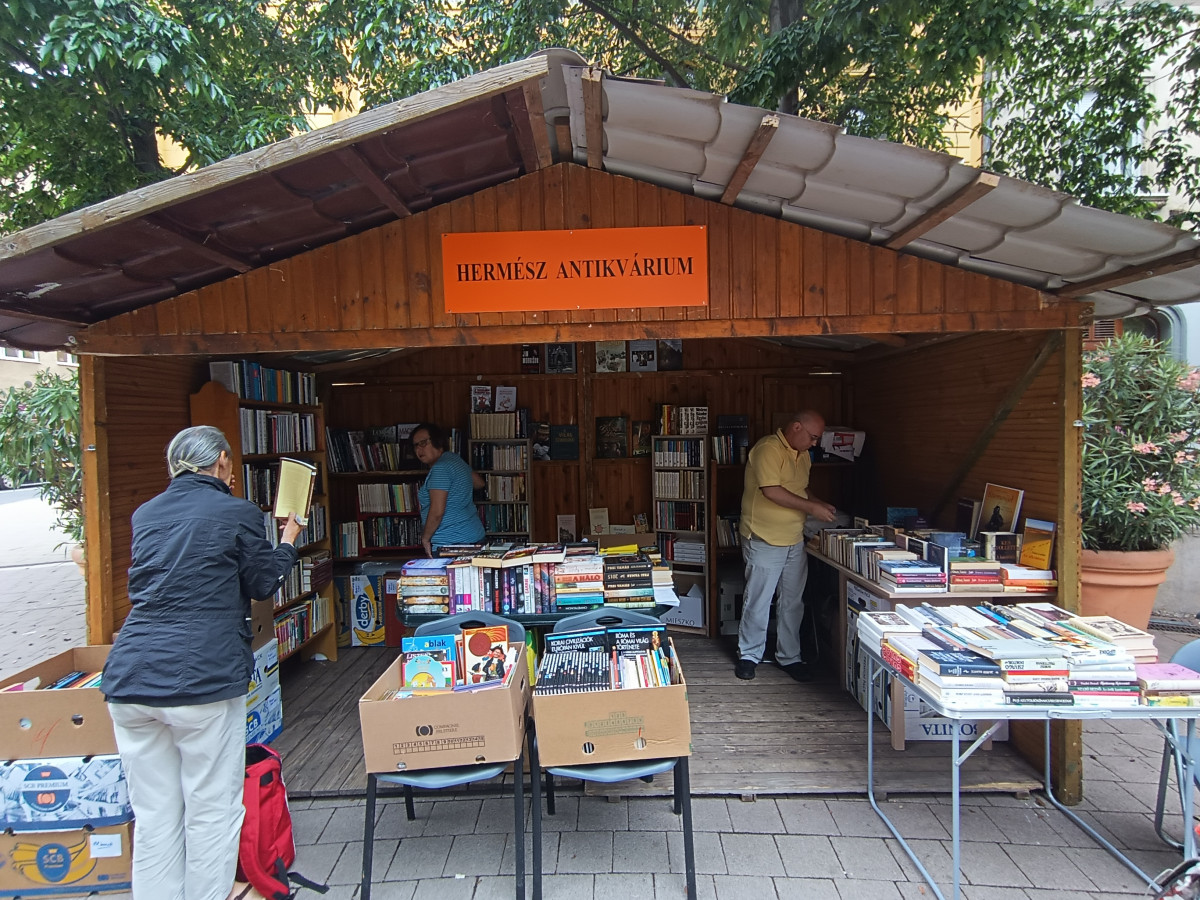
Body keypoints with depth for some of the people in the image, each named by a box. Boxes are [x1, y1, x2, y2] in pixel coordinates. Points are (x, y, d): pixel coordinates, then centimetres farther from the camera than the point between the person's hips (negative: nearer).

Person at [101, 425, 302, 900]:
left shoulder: (145, 514, 13)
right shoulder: (238, 513, -4)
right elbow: (263, 584, 7)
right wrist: (288, 540, 23)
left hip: (129, 679, 6)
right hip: (201, 678, -6)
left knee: (154, 816, 15)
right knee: (212, 813, 8)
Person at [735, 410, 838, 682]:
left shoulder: (803, 454, 12)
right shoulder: (768, 450, -17)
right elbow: (771, 491, -25)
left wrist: (818, 503, 5)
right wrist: (811, 507, -21)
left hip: (795, 541, 8)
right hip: (764, 540, -8)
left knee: (793, 602, 13)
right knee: (758, 601, 3)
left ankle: (789, 657, 26)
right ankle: (749, 656, 18)